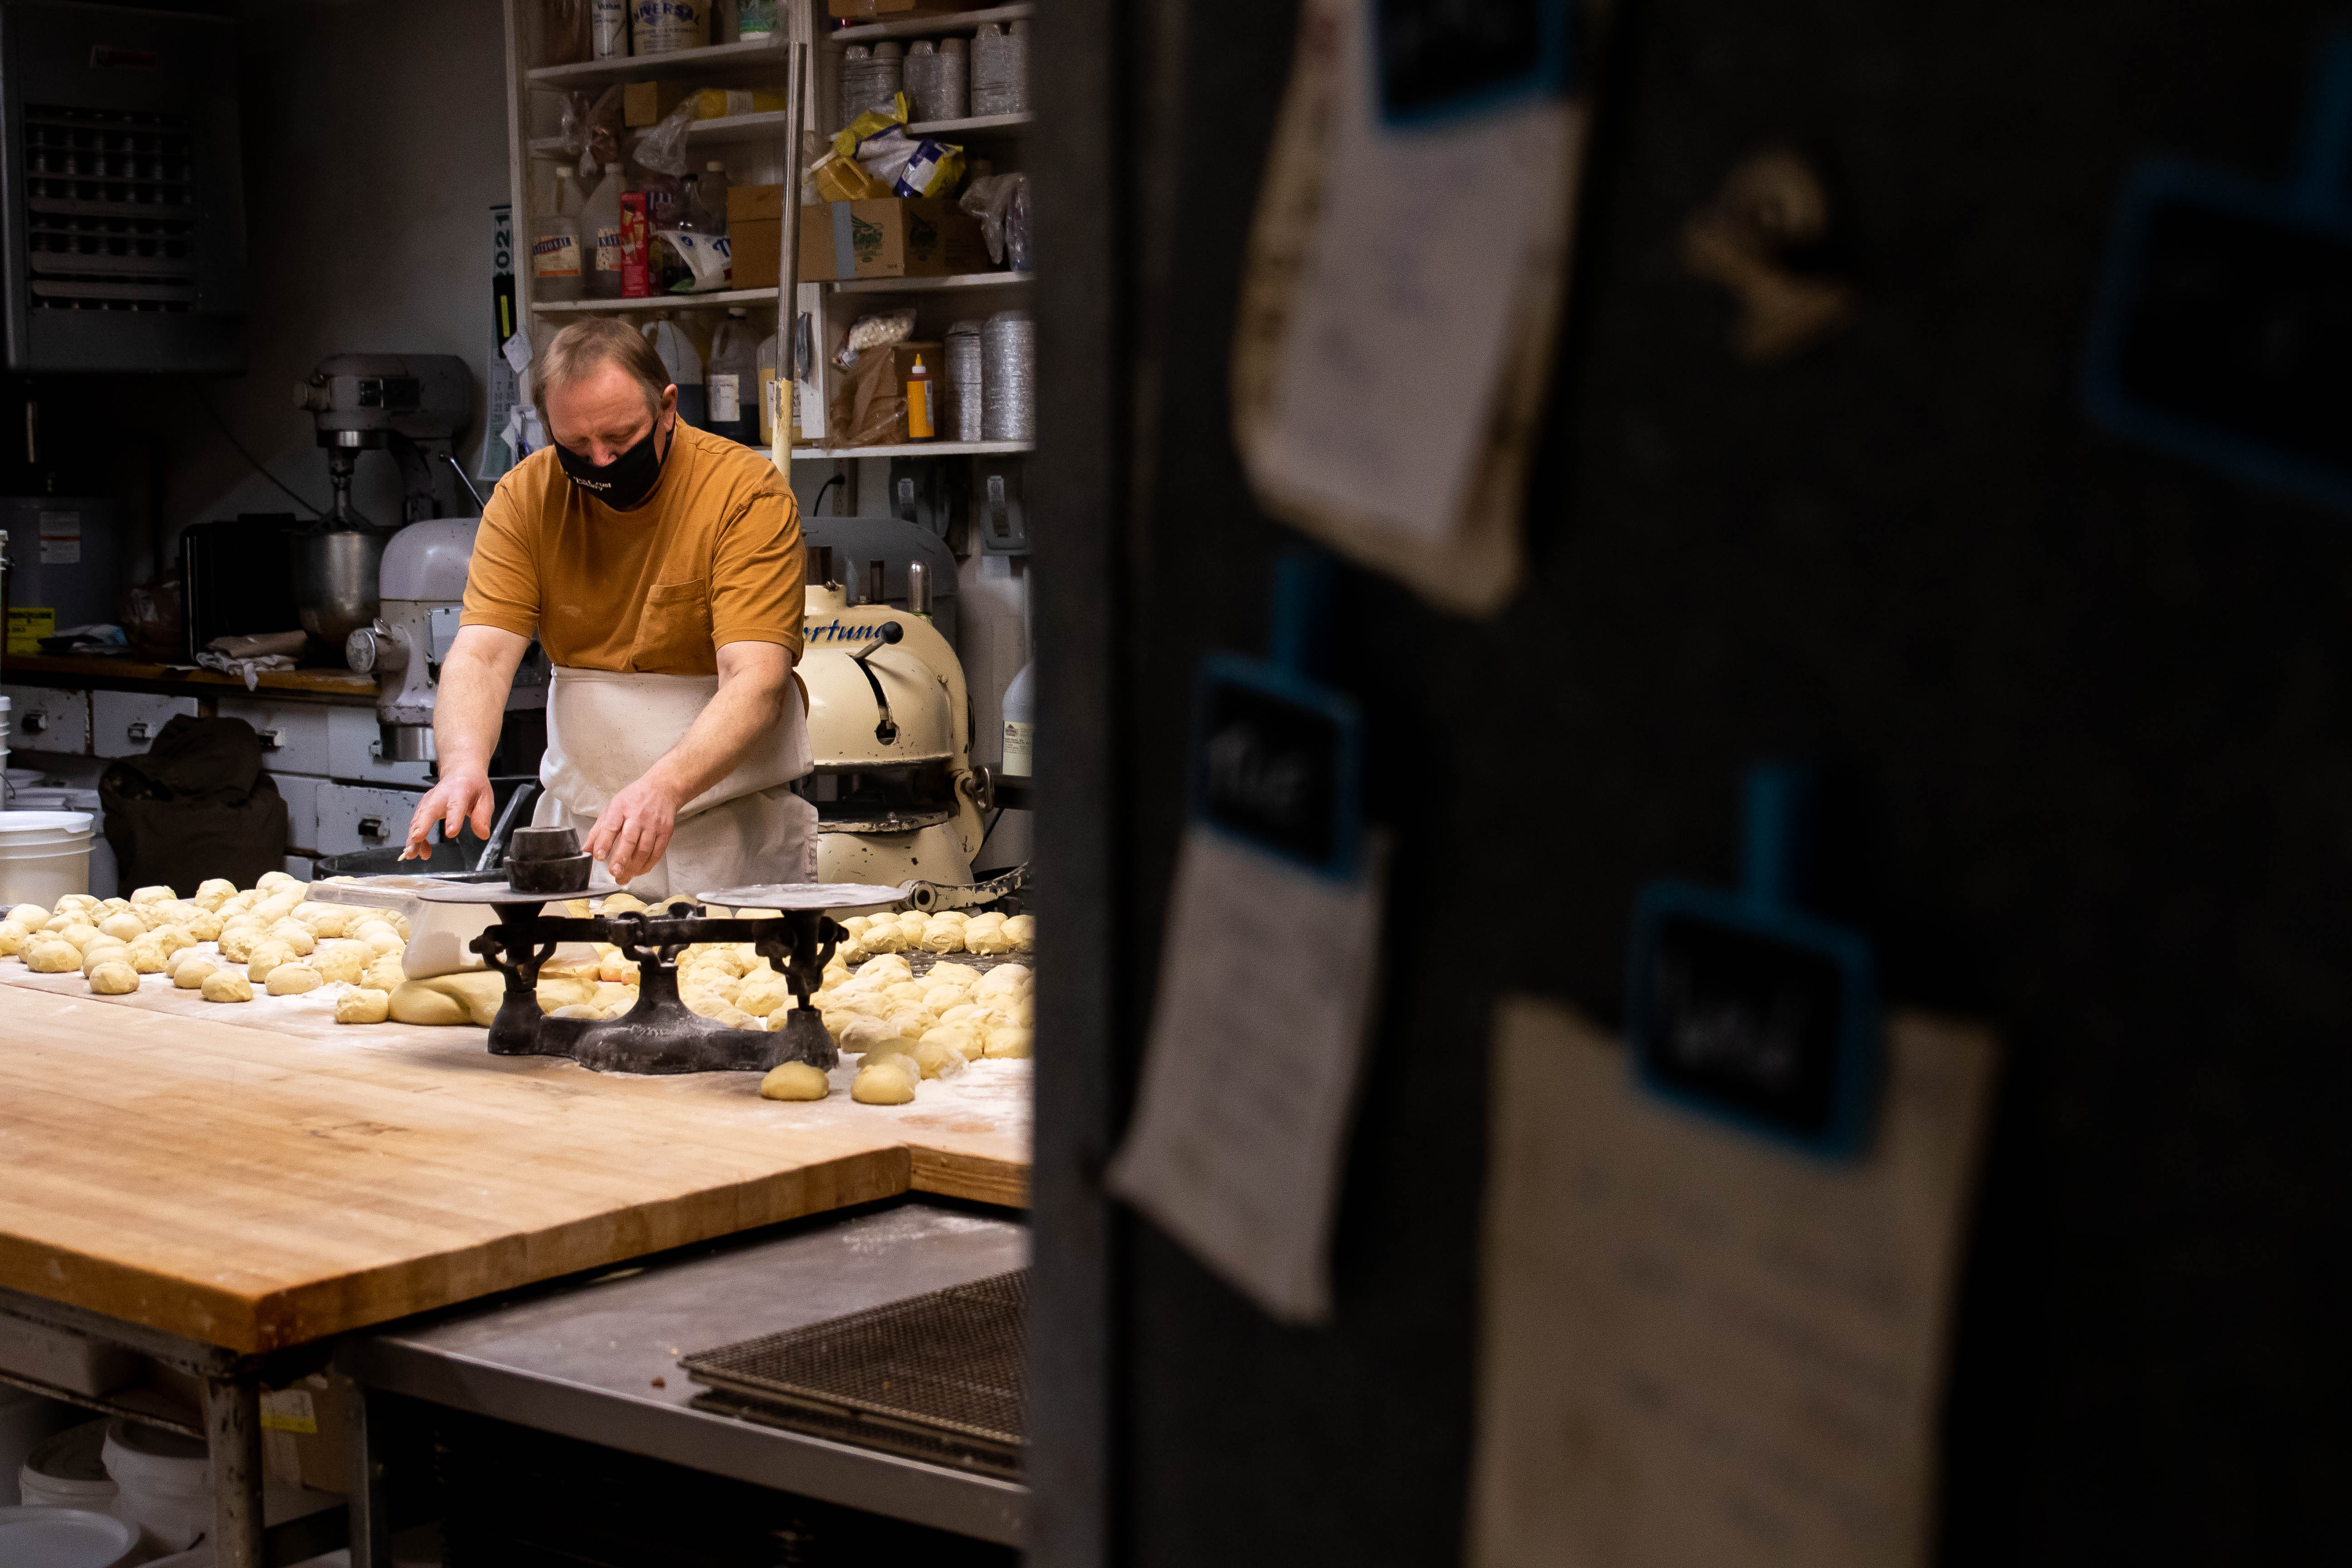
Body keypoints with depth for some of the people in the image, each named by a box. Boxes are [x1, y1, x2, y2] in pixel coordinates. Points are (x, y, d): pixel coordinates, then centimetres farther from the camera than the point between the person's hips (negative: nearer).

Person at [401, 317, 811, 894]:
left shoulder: (747, 492, -13)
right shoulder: (524, 496, -1)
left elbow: (755, 683, -21)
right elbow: (480, 655, -9)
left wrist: (666, 786, -38)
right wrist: (465, 764, -30)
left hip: (730, 830, -3)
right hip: (577, 824, 3)